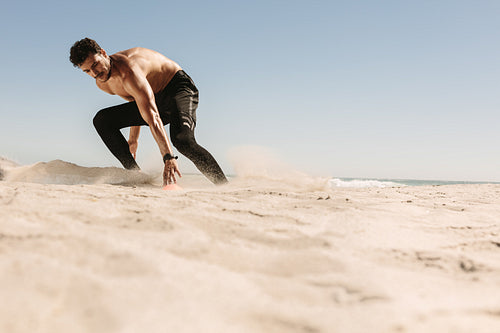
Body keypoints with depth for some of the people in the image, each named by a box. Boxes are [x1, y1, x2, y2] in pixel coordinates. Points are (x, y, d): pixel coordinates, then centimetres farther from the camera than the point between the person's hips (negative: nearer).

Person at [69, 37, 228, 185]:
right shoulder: (103, 83, -2)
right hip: (154, 100, 9)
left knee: (181, 139, -38)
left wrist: (168, 157, -49)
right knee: (102, 120, 0)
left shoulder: (128, 72, -32)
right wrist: (133, 138, 22)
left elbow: (152, 116, -41)